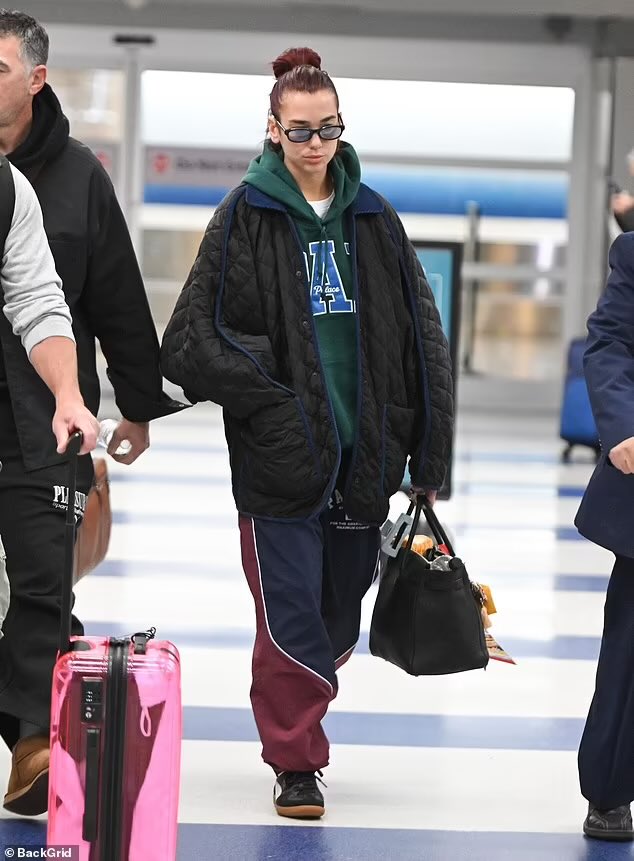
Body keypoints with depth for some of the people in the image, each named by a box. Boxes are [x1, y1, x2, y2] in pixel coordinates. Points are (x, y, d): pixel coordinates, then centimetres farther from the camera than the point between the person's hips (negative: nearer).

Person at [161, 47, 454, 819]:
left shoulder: (372, 218, 9)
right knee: (290, 614, -4)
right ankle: (296, 763, 9)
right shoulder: (246, 216, -2)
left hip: (362, 451, 4)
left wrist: (427, 456, 4)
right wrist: (267, 397, -14)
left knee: (340, 618, 11)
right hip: (280, 457, -4)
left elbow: (421, 339, 8)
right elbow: (192, 336, -5)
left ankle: (294, 716, 33)